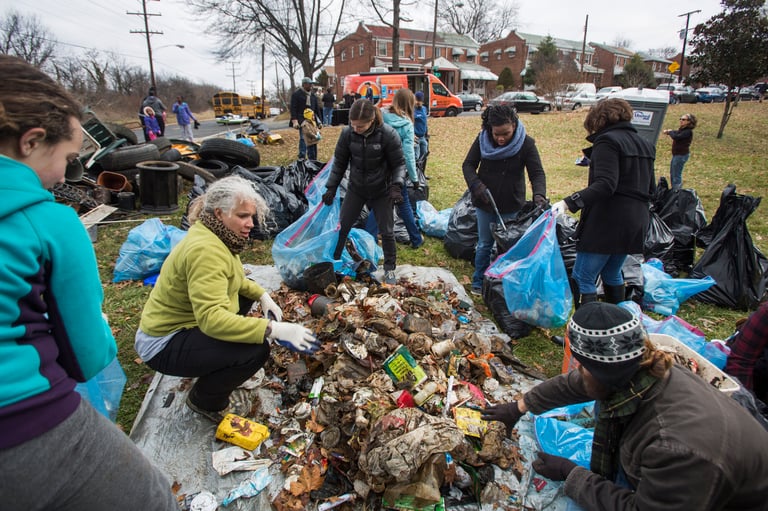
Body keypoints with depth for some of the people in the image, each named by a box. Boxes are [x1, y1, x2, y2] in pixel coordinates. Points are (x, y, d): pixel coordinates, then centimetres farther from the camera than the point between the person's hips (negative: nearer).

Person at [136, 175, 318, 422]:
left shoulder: (216, 235, 2)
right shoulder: (206, 250, -29)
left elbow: (233, 279, 17)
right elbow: (211, 317, -38)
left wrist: (263, 296, 0)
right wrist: (274, 329, -40)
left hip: (183, 321, 10)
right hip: (164, 345, -10)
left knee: (246, 296, 19)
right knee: (256, 351, -26)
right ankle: (205, 400, 2)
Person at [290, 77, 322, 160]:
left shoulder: (313, 95, 17)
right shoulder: (296, 94, -2)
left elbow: (317, 108, 21)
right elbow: (293, 108, -8)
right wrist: (294, 120, -18)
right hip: (302, 121, -6)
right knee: (303, 139, -13)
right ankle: (301, 157, -8)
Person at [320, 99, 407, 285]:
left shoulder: (388, 135, -22)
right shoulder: (347, 133, -14)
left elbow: (399, 164, -11)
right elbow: (339, 162, -1)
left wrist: (396, 185, -26)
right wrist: (331, 187, -2)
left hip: (381, 191, -2)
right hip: (355, 189, 3)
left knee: (387, 231, 7)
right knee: (341, 226, 11)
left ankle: (390, 268, 26)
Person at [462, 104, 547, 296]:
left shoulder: (526, 143, -13)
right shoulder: (482, 140, -8)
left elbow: (537, 173, -14)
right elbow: (468, 165, -3)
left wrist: (539, 194, -35)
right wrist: (477, 186, -22)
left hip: (511, 206, -1)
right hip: (484, 203, 1)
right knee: (484, 244, 13)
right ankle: (478, 282, 29)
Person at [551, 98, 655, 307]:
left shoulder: (607, 141, -10)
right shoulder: (644, 144, 17)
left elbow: (605, 184, -25)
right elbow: (650, 189, 20)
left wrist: (569, 202, -33)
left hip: (607, 221, -9)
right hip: (636, 222, 9)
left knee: (582, 279, -5)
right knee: (612, 274, 23)